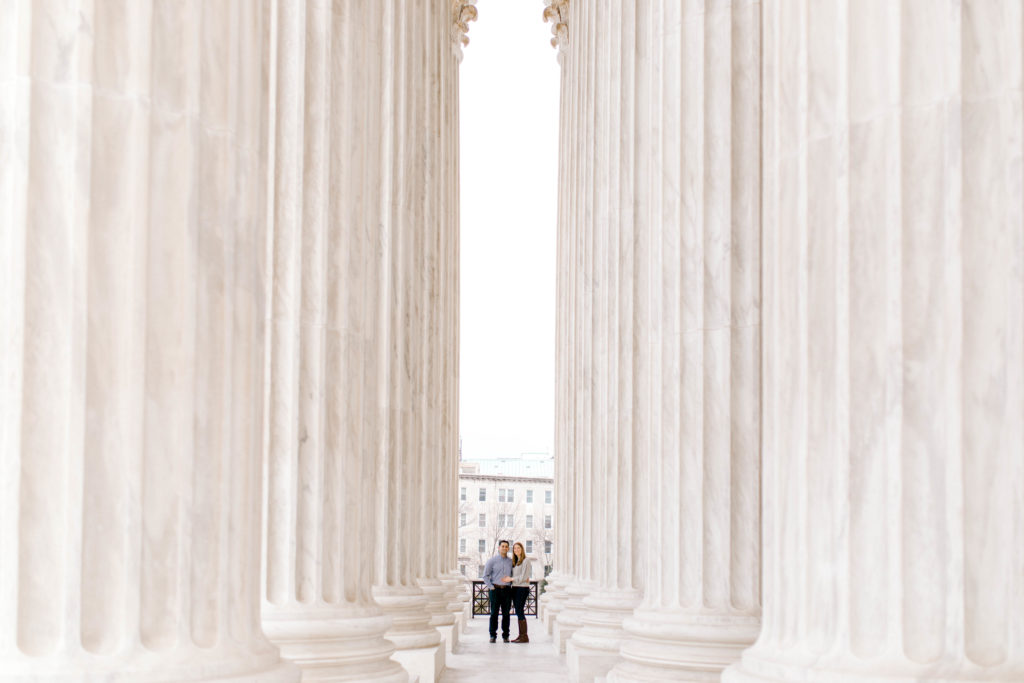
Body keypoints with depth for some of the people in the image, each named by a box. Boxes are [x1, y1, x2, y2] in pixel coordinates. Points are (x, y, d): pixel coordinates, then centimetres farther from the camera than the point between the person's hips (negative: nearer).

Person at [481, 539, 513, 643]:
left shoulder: (511, 561, 11)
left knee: (506, 614, 2)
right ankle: (493, 636, 2)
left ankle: (505, 636, 8)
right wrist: (491, 587, -8)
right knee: (494, 613, -3)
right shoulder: (492, 561, 2)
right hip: (495, 589, -2)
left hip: (507, 590, 2)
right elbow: (485, 576, 0)